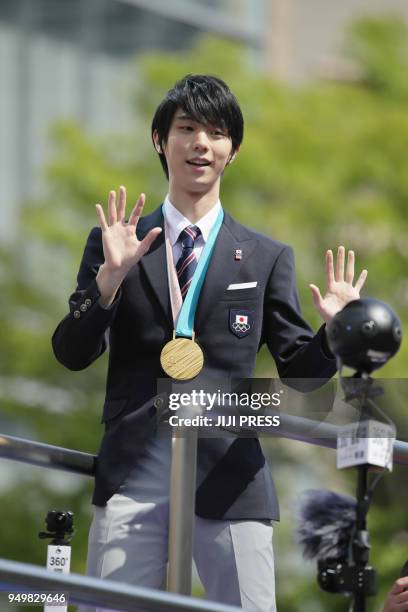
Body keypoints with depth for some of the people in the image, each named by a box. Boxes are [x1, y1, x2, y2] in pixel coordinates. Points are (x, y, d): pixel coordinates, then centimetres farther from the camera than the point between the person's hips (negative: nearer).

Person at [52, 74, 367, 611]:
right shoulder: (116, 243, 10)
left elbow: (299, 372, 10)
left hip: (228, 475, 0)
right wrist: (111, 275, -13)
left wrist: (333, 333, -11)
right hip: (132, 472, 0)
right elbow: (72, 354, 2)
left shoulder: (267, 258, 12)